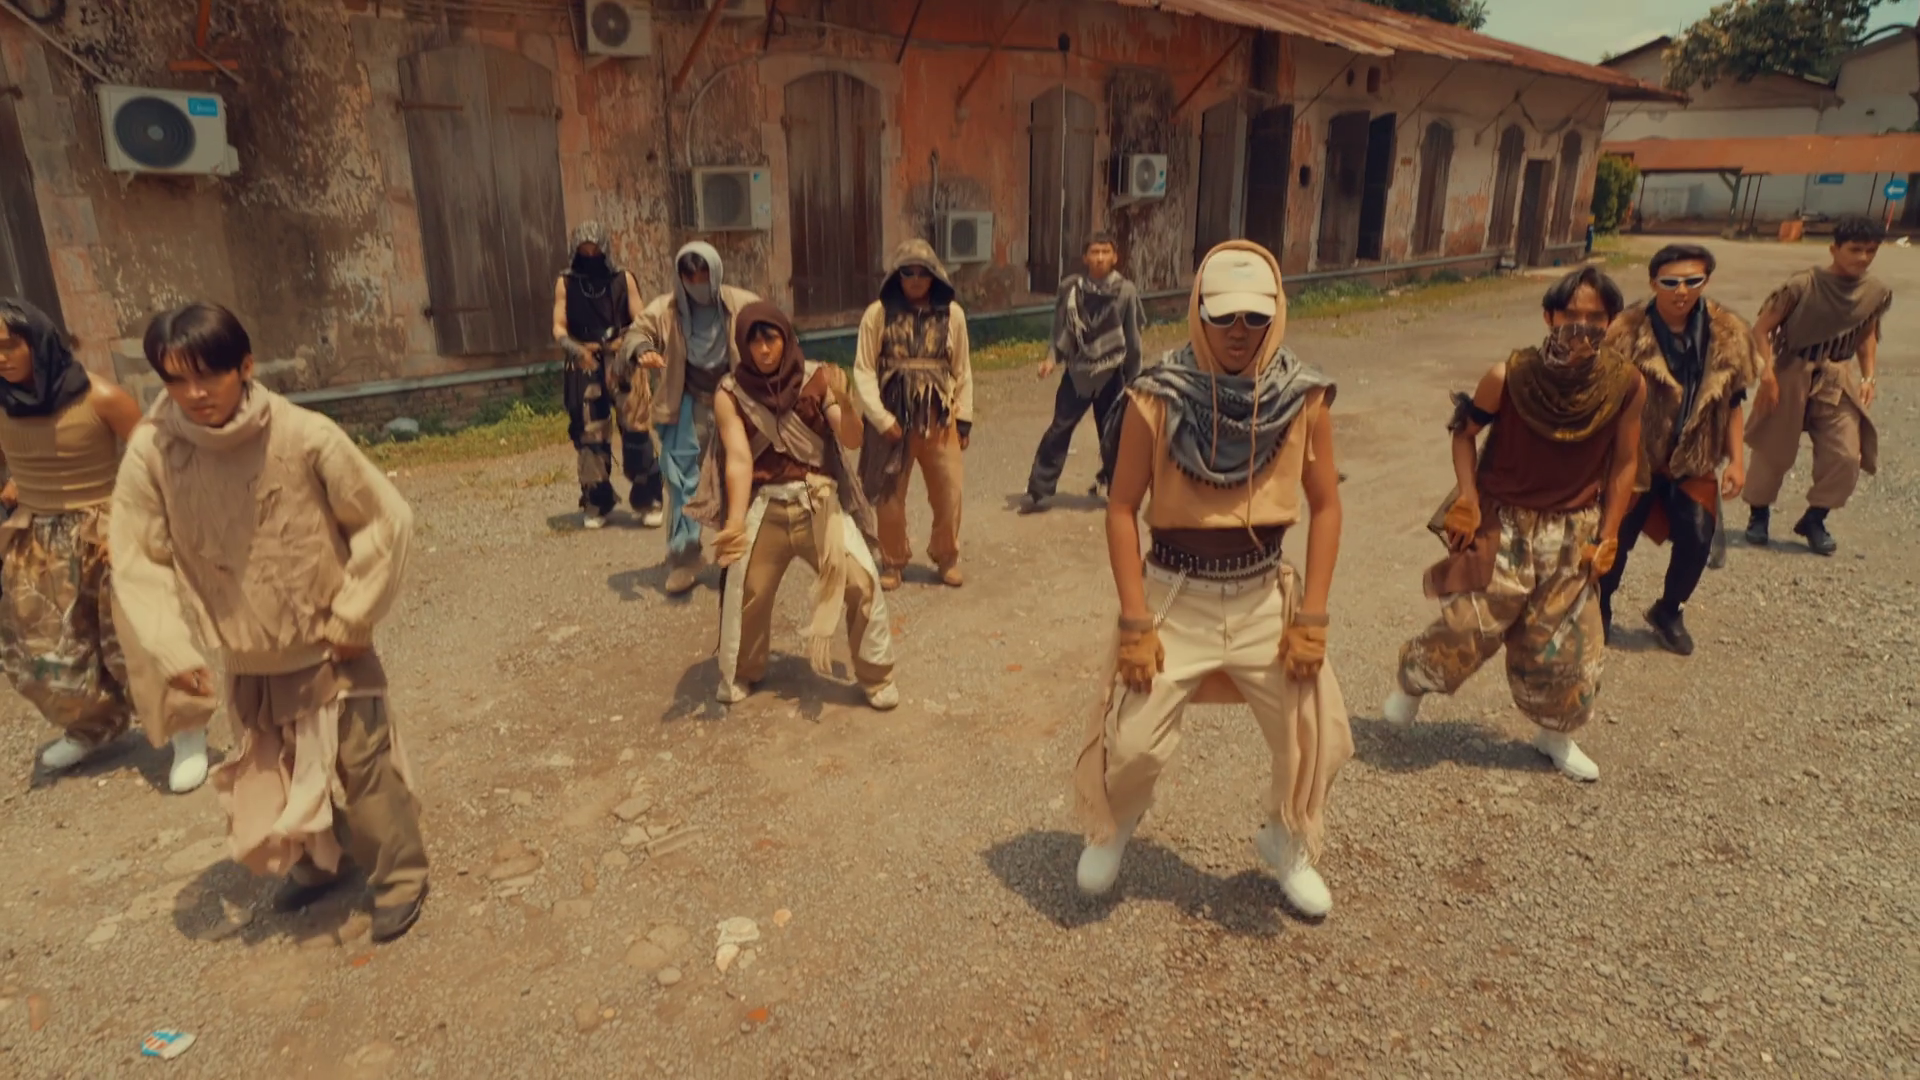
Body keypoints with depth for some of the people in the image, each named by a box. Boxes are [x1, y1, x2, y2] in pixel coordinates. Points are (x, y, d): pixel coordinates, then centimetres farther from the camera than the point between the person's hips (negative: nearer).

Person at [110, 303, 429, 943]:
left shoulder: (306, 436, -21)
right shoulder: (151, 452, -15)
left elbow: (387, 519, -12)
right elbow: (139, 559, -7)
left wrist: (353, 618, -10)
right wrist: (172, 649, -15)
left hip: (330, 649, -4)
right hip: (247, 661, 4)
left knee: (360, 766, 2)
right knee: (275, 776, 22)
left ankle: (400, 876, 24)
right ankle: (318, 861, 47)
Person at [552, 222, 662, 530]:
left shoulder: (623, 279, 6)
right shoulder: (566, 283, 8)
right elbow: (559, 326, 3)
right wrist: (575, 348, -19)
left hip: (622, 362, -1)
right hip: (585, 366, 1)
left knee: (636, 429, -8)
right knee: (589, 436, 4)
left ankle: (647, 500, 1)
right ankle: (597, 504, 15)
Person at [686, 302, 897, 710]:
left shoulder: (816, 379, -4)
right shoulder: (731, 394, -4)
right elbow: (738, 458, -13)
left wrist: (844, 403, -34)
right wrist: (735, 520, -27)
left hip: (820, 500, 0)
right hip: (764, 505, 1)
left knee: (862, 582, -12)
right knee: (743, 590, 5)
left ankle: (876, 676, 8)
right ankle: (739, 673, 33)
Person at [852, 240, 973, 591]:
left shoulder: (952, 314, 2)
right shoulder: (878, 313, -5)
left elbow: (962, 370, 8)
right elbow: (863, 370, -6)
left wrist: (964, 417, 7)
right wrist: (880, 418, -13)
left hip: (939, 417, 2)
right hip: (893, 418, -1)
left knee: (949, 493, 4)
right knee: (890, 495, 7)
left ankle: (947, 558, 26)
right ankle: (893, 562, 25)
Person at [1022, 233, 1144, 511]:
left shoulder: (1125, 291, -7)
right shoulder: (1071, 288, -3)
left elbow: (1132, 338, -1)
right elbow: (1061, 329, 6)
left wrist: (1132, 379, 2)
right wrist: (1052, 358, -8)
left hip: (1111, 374, -1)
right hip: (1077, 372, 1)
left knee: (1112, 435, 8)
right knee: (1058, 430, 0)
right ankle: (1038, 490, 5)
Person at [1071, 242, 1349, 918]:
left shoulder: (1303, 400, -8)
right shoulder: (1158, 400, -15)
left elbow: (1325, 505, 1)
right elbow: (1122, 509, -10)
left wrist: (1311, 616, -4)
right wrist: (1135, 623, -13)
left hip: (1264, 596, 3)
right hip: (1174, 595, -2)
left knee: (1316, 734, 6)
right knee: (1133, 741, 0)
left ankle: (1288, 846, 37)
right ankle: (1111, 830, 35)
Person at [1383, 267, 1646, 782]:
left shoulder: (1626, 385, -11)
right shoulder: (1509, 376, -18)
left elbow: (1623, 464, 0)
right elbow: (1464, 432, -2)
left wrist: (1607, 536, 0)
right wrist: (1467, 498, -13)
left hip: (1572, 533, 3)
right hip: (1502, 523, -2)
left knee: (1567, 643, 11)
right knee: (1471, 625, 0)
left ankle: (1555, 732, 36)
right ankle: (1412, 681, 30)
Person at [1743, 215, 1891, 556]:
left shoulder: (1877, 292, 0)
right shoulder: (1803, 285, -14)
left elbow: (1868, 335, 15)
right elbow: (1762, 329, -11)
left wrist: (1868, 377, 5)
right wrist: (1768, 374, -17)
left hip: (1839, 380, 4)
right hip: (1792, 375, -4)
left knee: (1846, 456, -4)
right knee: (1774, 452, 4)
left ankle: (1814, 519, 15)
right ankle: (1758, 515, 25)